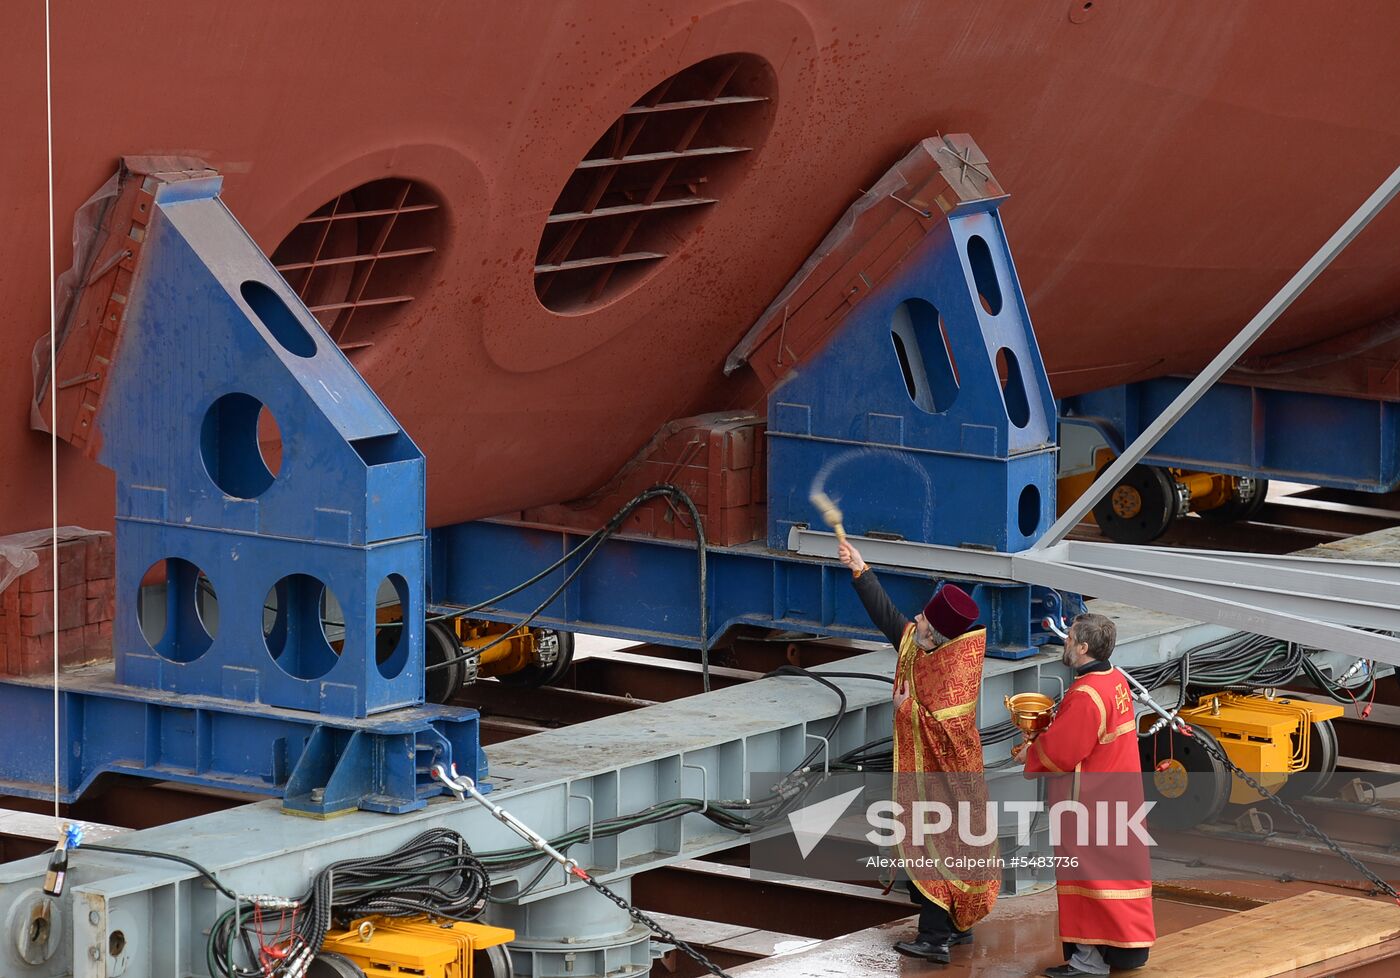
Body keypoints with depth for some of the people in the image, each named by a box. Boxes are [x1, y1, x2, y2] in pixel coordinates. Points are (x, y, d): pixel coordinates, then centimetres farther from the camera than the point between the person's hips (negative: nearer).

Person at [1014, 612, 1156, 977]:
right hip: (1118, 795, 9)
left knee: (1086, 874, -1)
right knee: (1118, 867, 15)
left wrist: (1030, 754, -2)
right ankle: (1128, 947, 23)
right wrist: (1041, 739, 5)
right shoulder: (1116, 681, 5)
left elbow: (1060, 752, -21)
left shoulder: (1085, 697, -24)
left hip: (1089, 801, -9)